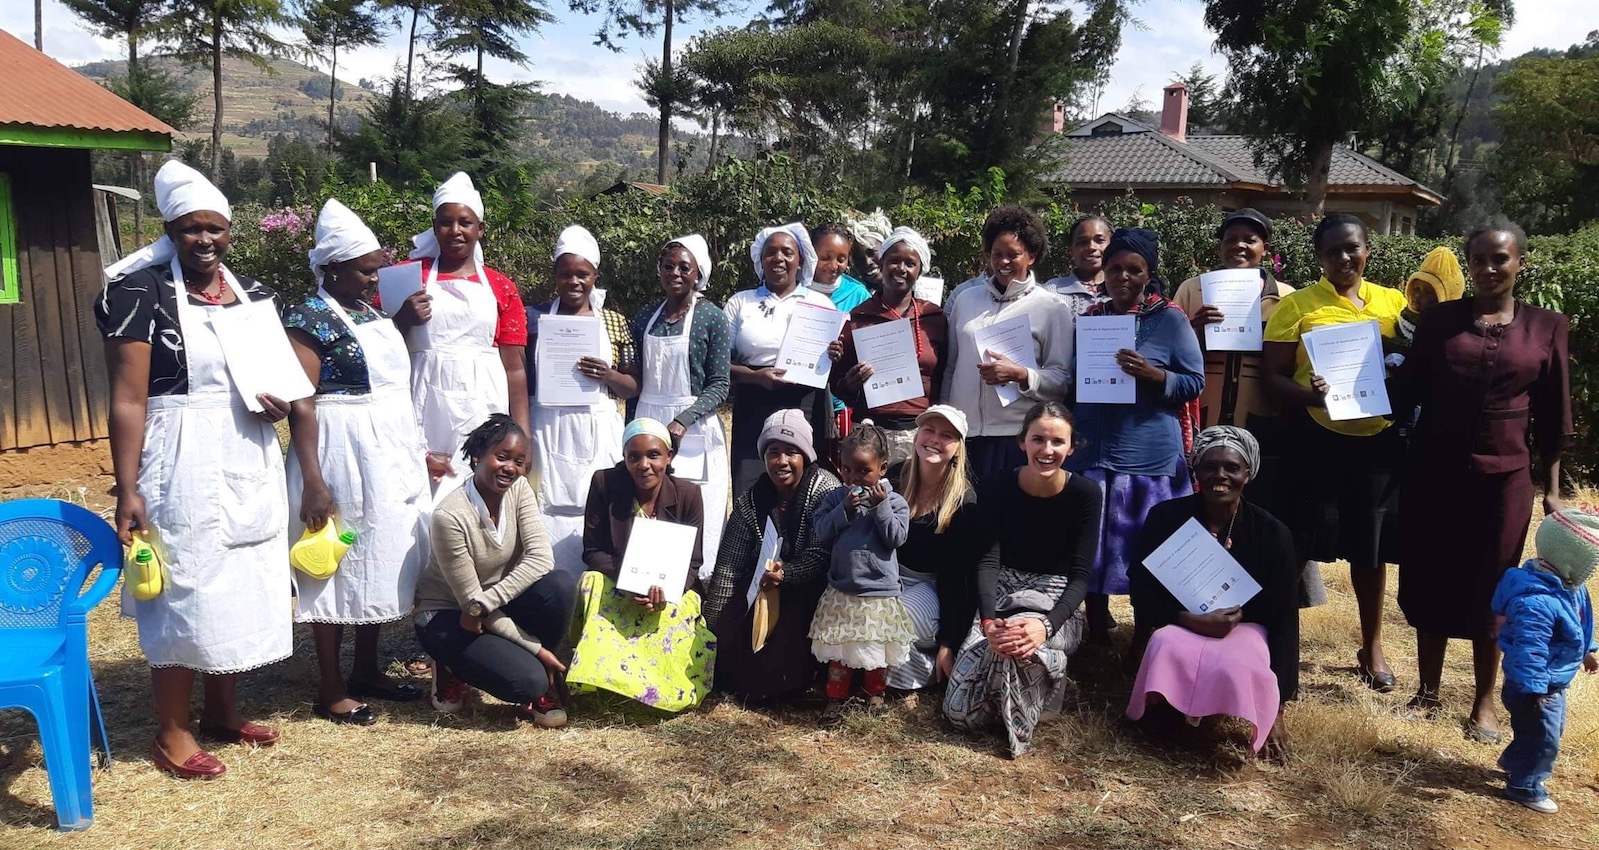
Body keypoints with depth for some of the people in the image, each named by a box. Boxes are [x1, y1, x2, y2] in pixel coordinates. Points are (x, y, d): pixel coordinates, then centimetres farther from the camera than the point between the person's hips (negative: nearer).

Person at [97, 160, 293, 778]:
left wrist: (280, 402, -5)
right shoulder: (141, 293, -9)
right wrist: (127, 490, -18)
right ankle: (171, 733, 17)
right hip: (182, 465, -6)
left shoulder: (253, 293, 9)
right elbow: (128, 399, -14)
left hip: (249, 463, 7)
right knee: (186, 592, 1)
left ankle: (223, 712, 31)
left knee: (243, 586, 14)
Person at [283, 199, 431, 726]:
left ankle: (368, 672, 26)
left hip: (391, 453, 8)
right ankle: (331, 691, 11)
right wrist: (312, 481, -23)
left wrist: (418, 452, 18)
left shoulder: (372, 314, 12)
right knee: (339, 567, 0)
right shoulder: (310, 318, -12)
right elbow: (300, 404, -17)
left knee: (380, 562, 13)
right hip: (344, 455, -8)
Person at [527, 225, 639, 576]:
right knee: (550, 517, -1)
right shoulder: (538, 319, 6)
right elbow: (522, 380, 10)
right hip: (549, 432, 0)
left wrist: (608, 375, -11)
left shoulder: (614, 321, 7)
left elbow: (634, 387, 9)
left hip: (597, 432, 0)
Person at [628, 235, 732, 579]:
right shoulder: (646, 318, 11)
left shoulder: (712, 318, -3)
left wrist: (683, 421, -20)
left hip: (694, 427, -4)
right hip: (648, 423, 4)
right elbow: (638, 380, 16)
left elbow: (720, 385, -8)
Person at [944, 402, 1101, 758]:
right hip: (1002, 596, 2)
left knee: (1023, 642, -41)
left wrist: (1047, 625, -32)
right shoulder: (997, 486, -7)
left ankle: (1019, 729, -10)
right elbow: (987, 561, -13)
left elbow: (1081, 575, -14)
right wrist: (989, 620, -33)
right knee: (960, 713, -14)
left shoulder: (1085, 493, -9)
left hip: (1057, 603, -2)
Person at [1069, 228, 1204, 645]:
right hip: (1094, 452, 3)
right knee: (1092, 548, 6)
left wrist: (1153, 374, -17)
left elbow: (1195, 382, 0)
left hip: (1150, 456, -3)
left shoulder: (1170, 319, 0)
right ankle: (1097, 634, 21)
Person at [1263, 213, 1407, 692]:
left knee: (1370, 549, 14)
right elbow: (1273, 378, -5)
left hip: (1377, 442, 3)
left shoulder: (1394, 303, 7)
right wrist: (1310, 395, -25)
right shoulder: (1297, 305, -3)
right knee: (1298, 547, 3)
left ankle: (1372, 646, 31)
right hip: (1315, 441, -3)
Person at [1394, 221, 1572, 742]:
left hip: (1504, 476, 0)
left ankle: (1485, 703, 21)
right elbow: (1407, 391, 4)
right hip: (1433, 471, 1)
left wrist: (1551, 487, 3)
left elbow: (1552, 417, 5)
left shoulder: (1546, 327, 3)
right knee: (1430, 581, 8)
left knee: (1489, 589, 7)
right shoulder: (1439, 319, 3)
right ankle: (1427, 690, 23)